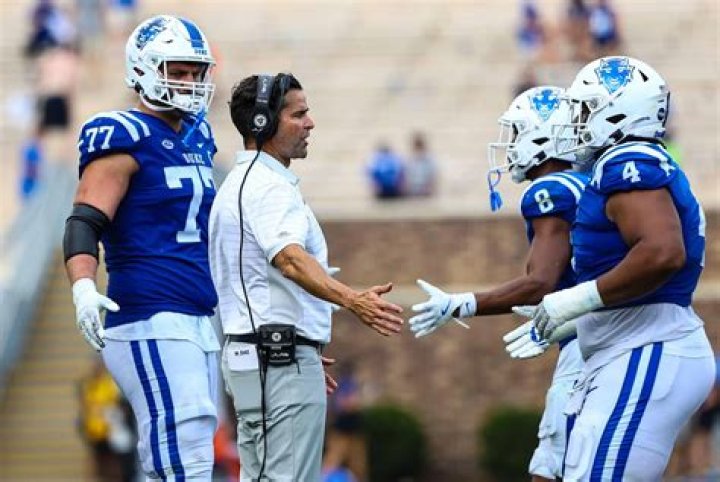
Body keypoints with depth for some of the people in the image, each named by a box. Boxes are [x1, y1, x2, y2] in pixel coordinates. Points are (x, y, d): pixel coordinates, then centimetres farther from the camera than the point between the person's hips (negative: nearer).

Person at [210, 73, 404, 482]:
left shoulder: (238, 184, 18)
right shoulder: (269, 187, -15)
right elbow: (290, 260, -33)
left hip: (246, 353, 11)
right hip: (283, 361, -11)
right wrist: (353, 300, -49)